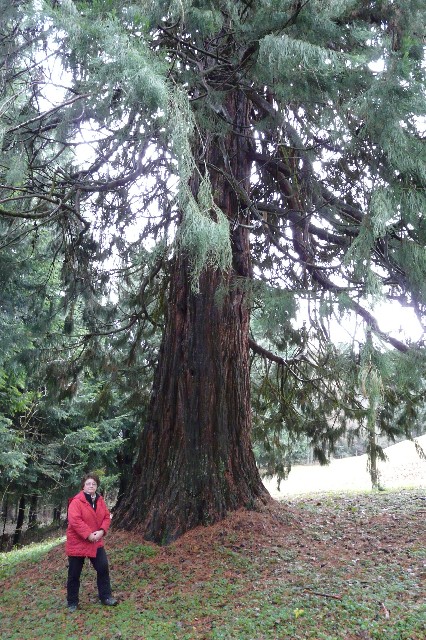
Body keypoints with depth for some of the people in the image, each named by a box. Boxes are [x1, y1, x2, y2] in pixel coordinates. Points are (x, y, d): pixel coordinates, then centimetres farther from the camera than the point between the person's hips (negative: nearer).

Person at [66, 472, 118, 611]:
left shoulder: (100, 500, 2)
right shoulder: (76, 501, -19)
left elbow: (106, 517, 5)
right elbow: (74, 521, -27)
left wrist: (102, 531, -13)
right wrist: (88, 534, -26)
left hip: (96, 542, 5)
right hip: (77, 543, -5)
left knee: (103, 568, 7)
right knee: (74, 574, 8)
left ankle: (105, 596, 22)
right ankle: (72, 602, 25)